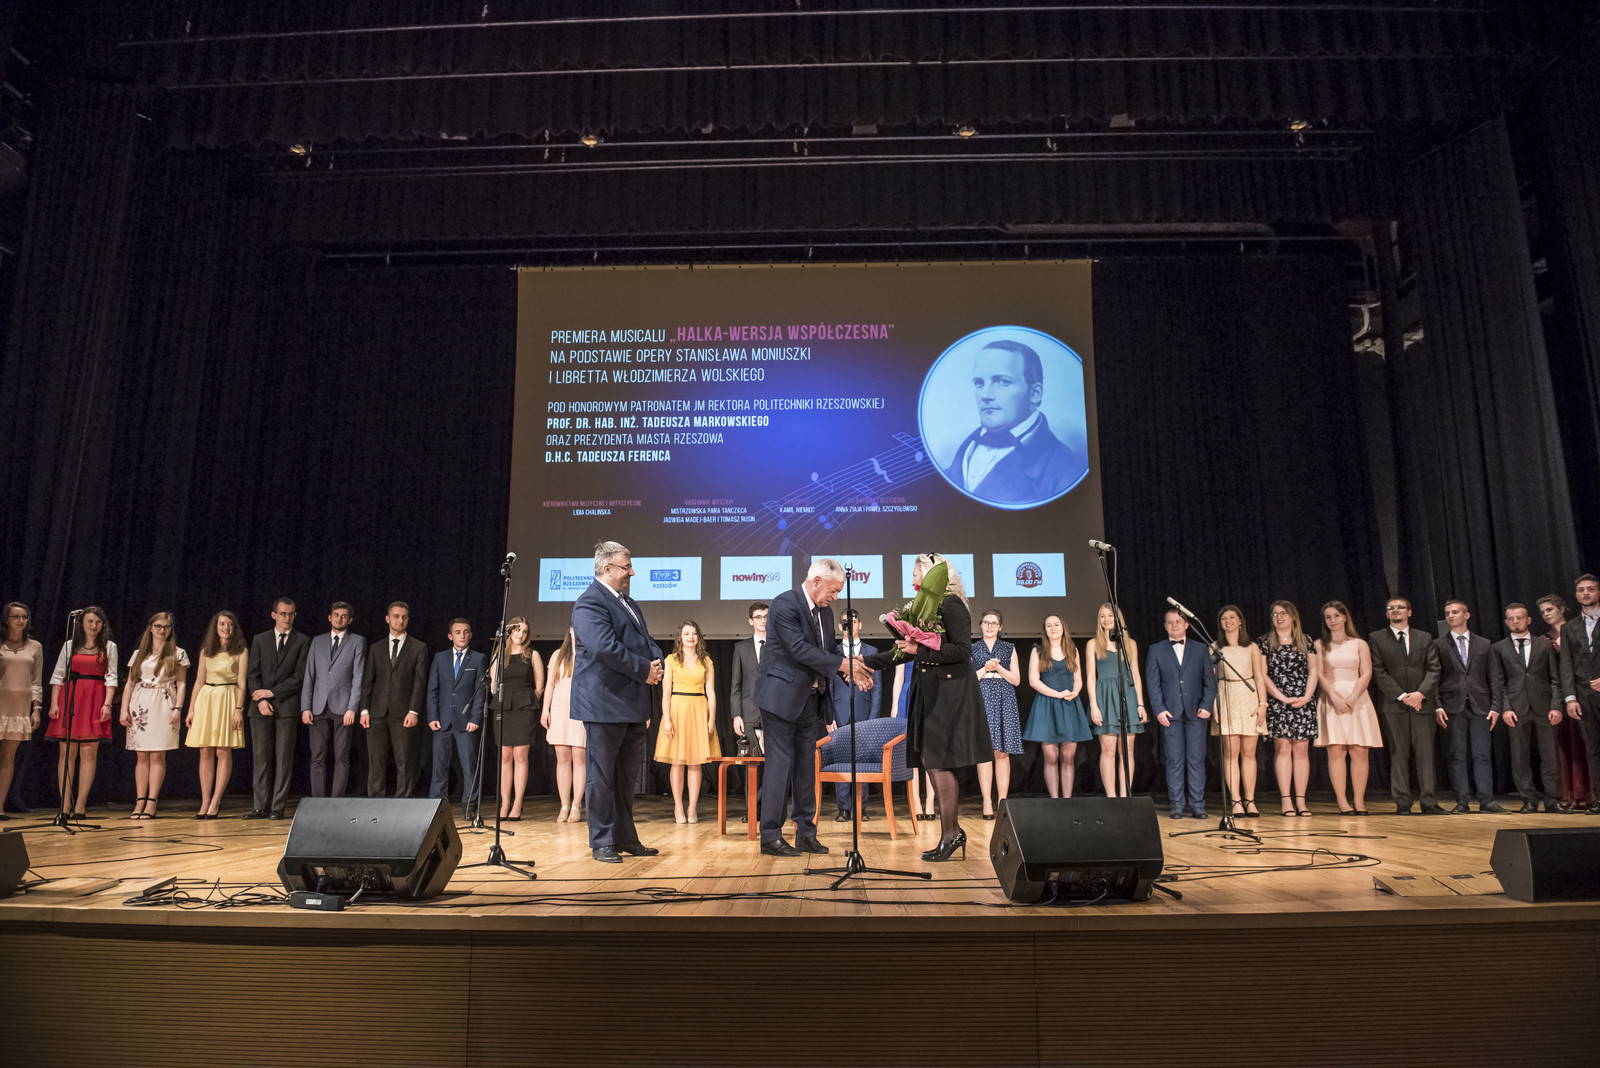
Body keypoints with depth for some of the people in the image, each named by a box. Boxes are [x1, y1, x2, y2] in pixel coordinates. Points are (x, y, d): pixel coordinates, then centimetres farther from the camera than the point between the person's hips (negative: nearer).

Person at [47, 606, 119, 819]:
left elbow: (111, 677, 4)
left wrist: (107, 703, -7)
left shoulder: (109, 647, 10)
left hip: (94, 702, -1)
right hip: (69, 700, 1)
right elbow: (58, 675, 9)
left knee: (88, 753, -4)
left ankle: (81, 805, -1)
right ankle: (65, 805, 3)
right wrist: (54, 703, 0)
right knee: (67, 753, 0)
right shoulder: (70, 645, 12)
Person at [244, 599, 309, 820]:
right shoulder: (260, 640, 13)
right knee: (261, 758, 2)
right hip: (260, 708, 2)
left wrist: (272, 692, -7)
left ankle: (278, 807, 1)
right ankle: (260, 807, 7)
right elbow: (252, 674, 7)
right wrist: (260, 700, -7)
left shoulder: (303, 642, 5)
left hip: (286, 706, -2)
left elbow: (299, 677, -2)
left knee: (284, 758, -2)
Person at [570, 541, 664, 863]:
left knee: (627, 775, 15)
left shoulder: (630, 603, 19)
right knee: (600, 775, 1)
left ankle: (626, 838, 25)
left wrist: (656, 662, -3)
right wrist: (644, 670, -17)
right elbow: (605, 647, -24)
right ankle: (602, 843, 10)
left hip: (632, 704, 9)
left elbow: (646, 641, 20)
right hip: (604, 703, -9)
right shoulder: (589, 602, -12)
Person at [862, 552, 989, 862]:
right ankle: (953, 831, 14)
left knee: (938, 761, -7)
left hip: (949, 694, -8)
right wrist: (867, 662, 18)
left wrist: (921, 650, -20)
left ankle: (950, 834, 1)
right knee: (933, 762, 7)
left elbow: (962, 650, -18)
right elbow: (906, 651, 19)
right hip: (931, 694, 8)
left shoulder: (951, 605, -10)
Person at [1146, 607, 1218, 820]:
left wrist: (1207, 706, -5)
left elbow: (1210, 680, 8)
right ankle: (1177, 805, 6)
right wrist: (1159, 709, -6)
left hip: (1196, 713, 1)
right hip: (1170, 713, 0)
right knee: (1175, 761, 0)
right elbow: (1152, 683, 4)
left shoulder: (1201, 649, 12)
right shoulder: (1156, 651, 9)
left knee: (1196, 760, 1)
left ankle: (1197, 804, 7)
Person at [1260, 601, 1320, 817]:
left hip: (1303, 702, 2)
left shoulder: (1306, 641, 12)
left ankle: (1300, 801, 2)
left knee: (1301, 749, -1)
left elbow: (1313, 671, 7)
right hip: (1277, 702, -2)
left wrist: (1306, 696, -7)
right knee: (1283, 747, -8)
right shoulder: (1265, 642, 5)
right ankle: (1286, 801, -7)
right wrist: (1283, 698, -9)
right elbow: (1263, 674, 0)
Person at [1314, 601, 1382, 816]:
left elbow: (1366, 674, 2)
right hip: (1331, 699, -1)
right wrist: (1335, 698, -14)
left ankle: (1359, 801, -2)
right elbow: (1319, 675, 1)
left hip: (1357, 699, 1)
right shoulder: (1320, 645, 10)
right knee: (1336, 751, -7)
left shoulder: (1359, 644, 12)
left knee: (1359, 751, -5)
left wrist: (1352, 698, -12)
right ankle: (1341, 802, -6)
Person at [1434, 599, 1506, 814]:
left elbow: (1496, 678, 10)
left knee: (1482, 755, -1)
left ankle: (1486, 799, 2)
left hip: (1479, 707, 1)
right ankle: (1462, 800, 2)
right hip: (1452, 708, -1)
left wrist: (1496, 706, 0)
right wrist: (1437, 707, -7)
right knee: (1457, 756, 0)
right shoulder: (1438, 645, 8)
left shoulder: (1484, 644, 13)